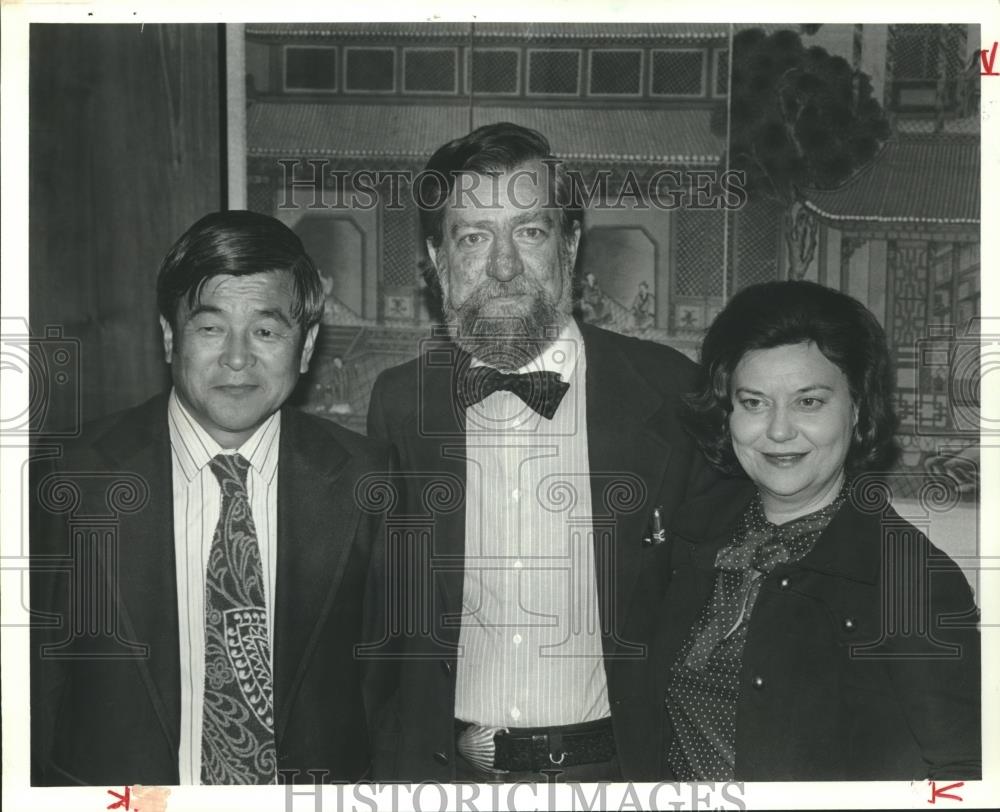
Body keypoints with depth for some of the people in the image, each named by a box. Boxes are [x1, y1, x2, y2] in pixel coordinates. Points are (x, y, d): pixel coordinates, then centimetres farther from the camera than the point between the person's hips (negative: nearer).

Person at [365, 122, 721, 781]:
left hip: (615, 772, -1)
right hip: (444, 770, 2)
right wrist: (392, 763, -3)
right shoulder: (397, 402, -1)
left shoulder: (669, 393, -7)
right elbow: (381, 618, 5)